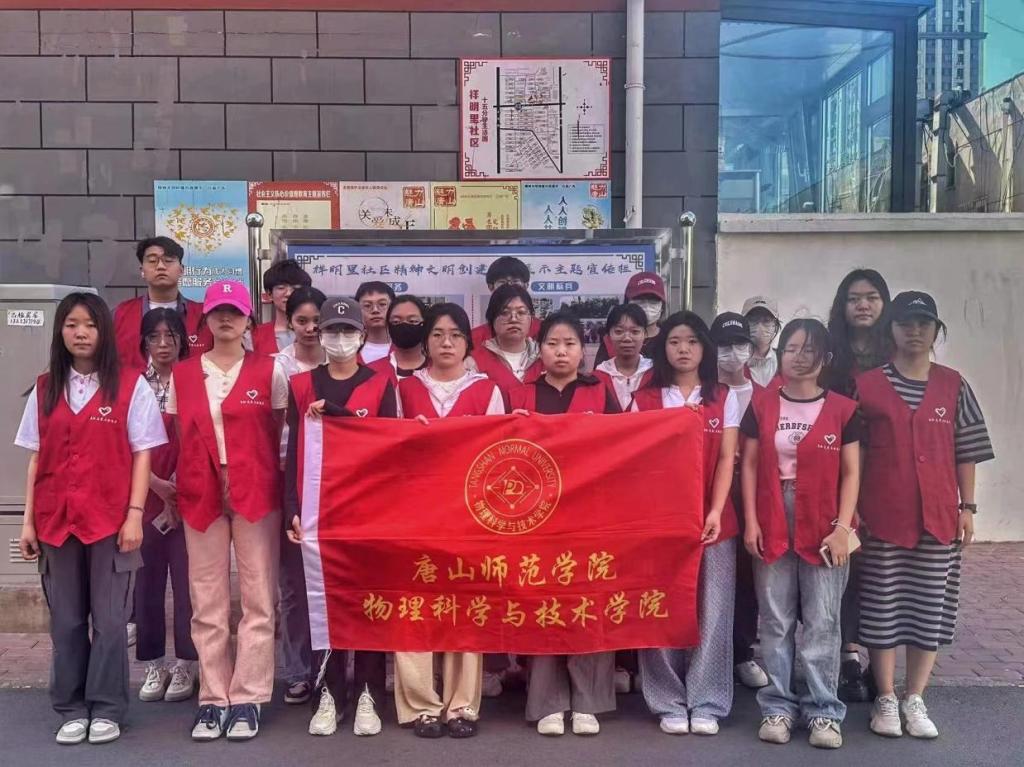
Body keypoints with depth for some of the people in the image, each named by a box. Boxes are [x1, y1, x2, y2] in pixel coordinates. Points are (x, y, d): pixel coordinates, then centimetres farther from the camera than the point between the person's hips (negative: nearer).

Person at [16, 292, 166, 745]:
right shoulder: (45, 389, 9)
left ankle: (106, 709, 15)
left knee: (109, 619, 3)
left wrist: (134, 514, -9)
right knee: (66, 621, 10)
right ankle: (71, 710, 21)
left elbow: (142, 454, -3)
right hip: (56, 520, 3)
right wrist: (28, 520, 6)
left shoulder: (130, 385, -2)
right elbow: (36, 459, 10)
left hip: (110, 520, -3)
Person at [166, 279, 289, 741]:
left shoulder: (269, 371, 2)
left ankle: (247, 699, 9)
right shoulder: (182, 374, 8)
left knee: (257, 598, 1)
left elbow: (278, 435, 6)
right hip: (200, 495, 2)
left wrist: (278, 480, -1)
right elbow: (180, 437, 11)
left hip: (256, 493, -2)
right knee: (207, 602, 5)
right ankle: (213, 699, 15)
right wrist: (179, 486, 4)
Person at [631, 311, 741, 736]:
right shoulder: (644, 399, 5)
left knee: (712, 611, 3)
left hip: (712, 519, 1)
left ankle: (706, 703, 13)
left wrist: (715, 512, -10)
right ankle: (669, 703, 13)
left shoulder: (724, 398, 7)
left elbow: (726, 460, 1)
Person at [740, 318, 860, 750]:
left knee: (821, 623, 4)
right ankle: (778, 707, 17)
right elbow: (749, 465, 4)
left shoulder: (842, 409, 2)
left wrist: (842, 527, -7)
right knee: (775, 622, 7)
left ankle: (823, 711, 14)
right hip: (772, 527, 1)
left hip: (824, 530, -1)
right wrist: (750, 522, -3)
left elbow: (851, 473, 2)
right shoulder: (761, 405, 4)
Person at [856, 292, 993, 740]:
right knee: (882, 609, 3)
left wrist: (967, 507, 4)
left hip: (939, 516, 2)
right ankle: (886, 700, 16)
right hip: (882, 516, -2)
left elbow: (966, 451, 9)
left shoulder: (953, 386, 6)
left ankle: (915, 700, 19)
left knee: (930, 610, 7)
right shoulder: (867, 385, 1)